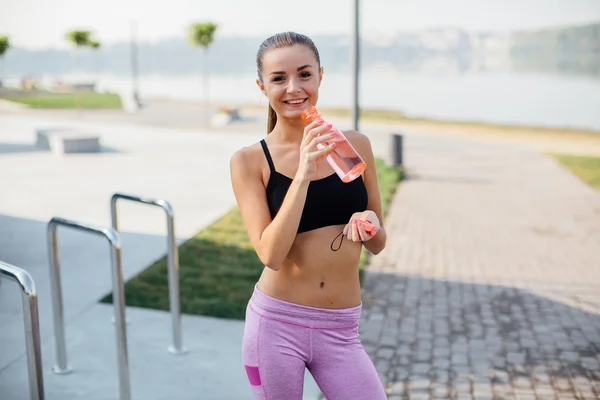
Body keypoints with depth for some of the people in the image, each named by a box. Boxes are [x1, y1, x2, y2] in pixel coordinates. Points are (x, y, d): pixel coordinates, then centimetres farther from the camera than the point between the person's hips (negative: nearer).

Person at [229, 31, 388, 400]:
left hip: (341, 330, 2)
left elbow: (378, 244, 10)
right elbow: (271, 254, -15)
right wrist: (303, 173, -20)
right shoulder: (250, 161, -5)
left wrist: (369, 225, -12)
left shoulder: (355, 145, 1)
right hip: (276, 325, -2)